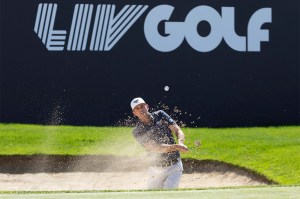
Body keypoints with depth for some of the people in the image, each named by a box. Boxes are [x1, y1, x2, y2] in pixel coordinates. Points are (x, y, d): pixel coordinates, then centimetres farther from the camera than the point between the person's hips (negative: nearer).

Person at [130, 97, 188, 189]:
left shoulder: (160, 115, 0)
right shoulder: (138, 132, -9)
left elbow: (178, 131, -2)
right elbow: (156, 148, -21)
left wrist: (180, 143, -26)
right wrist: (176, 147, -34)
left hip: (174, 167, 0)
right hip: (156, 170, 0)